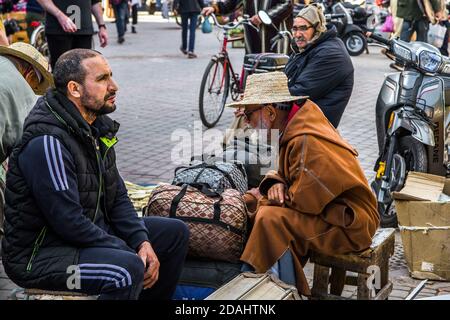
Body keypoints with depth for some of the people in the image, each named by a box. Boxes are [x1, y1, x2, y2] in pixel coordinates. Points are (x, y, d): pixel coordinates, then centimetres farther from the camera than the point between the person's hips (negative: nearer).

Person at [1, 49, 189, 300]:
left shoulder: (97, 126, 5)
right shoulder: (47, 141, -24)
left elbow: (118, 196, 9)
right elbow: (68, 222, -26)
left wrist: (142, 242, -6)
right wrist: (131, 253, -19)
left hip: (91, 231, 9)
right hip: (39, 254, -9)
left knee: (175, 232, 8)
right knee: (127, 270, -33)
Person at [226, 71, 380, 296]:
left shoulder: (307, 142, -26)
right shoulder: (294, 129, 4)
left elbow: (305, 200, -26)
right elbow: (288, 173, 15)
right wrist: (276, 183, -8)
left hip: (350, 226, -10)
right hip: (329, 209, 10)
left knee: (271, 218, -29)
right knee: (251, 201, 7)